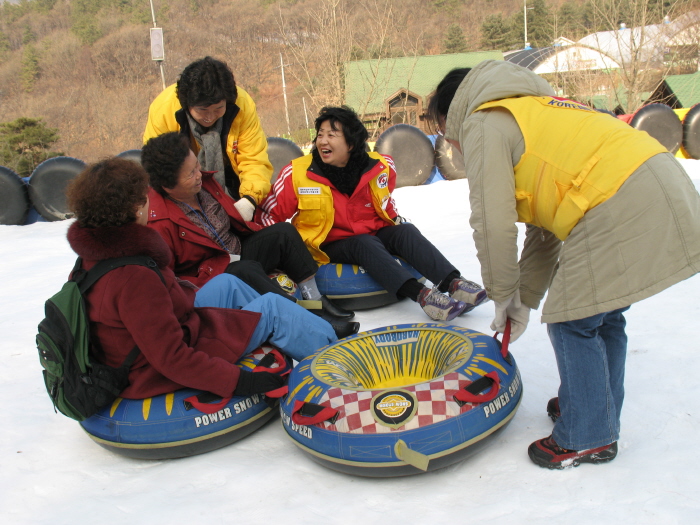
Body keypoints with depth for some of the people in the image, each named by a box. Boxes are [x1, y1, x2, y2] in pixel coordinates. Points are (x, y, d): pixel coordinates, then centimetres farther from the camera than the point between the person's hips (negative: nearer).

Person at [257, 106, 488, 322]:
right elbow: (268, 214, -4)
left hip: (376, 235, 4)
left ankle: (453, 282, -39)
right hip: (330, 247, -3)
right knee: (364, 243, -32)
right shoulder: (296, 175, -11)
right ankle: (420, 294, -48)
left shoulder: (379, 168, -3)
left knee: (406, 231, -23)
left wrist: (396, 220, 10)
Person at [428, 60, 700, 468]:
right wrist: (525, 300, 25)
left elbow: (493, 221, -8)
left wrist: (503, 294, 8)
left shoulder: (483, 123, 1)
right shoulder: (529, 113, 29)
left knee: (573, 321, 3)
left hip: (621, 210, -10)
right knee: (603, 315, 21)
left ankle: (587, 438, 16)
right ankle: (597, 410, 37)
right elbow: (545, 224, 26)